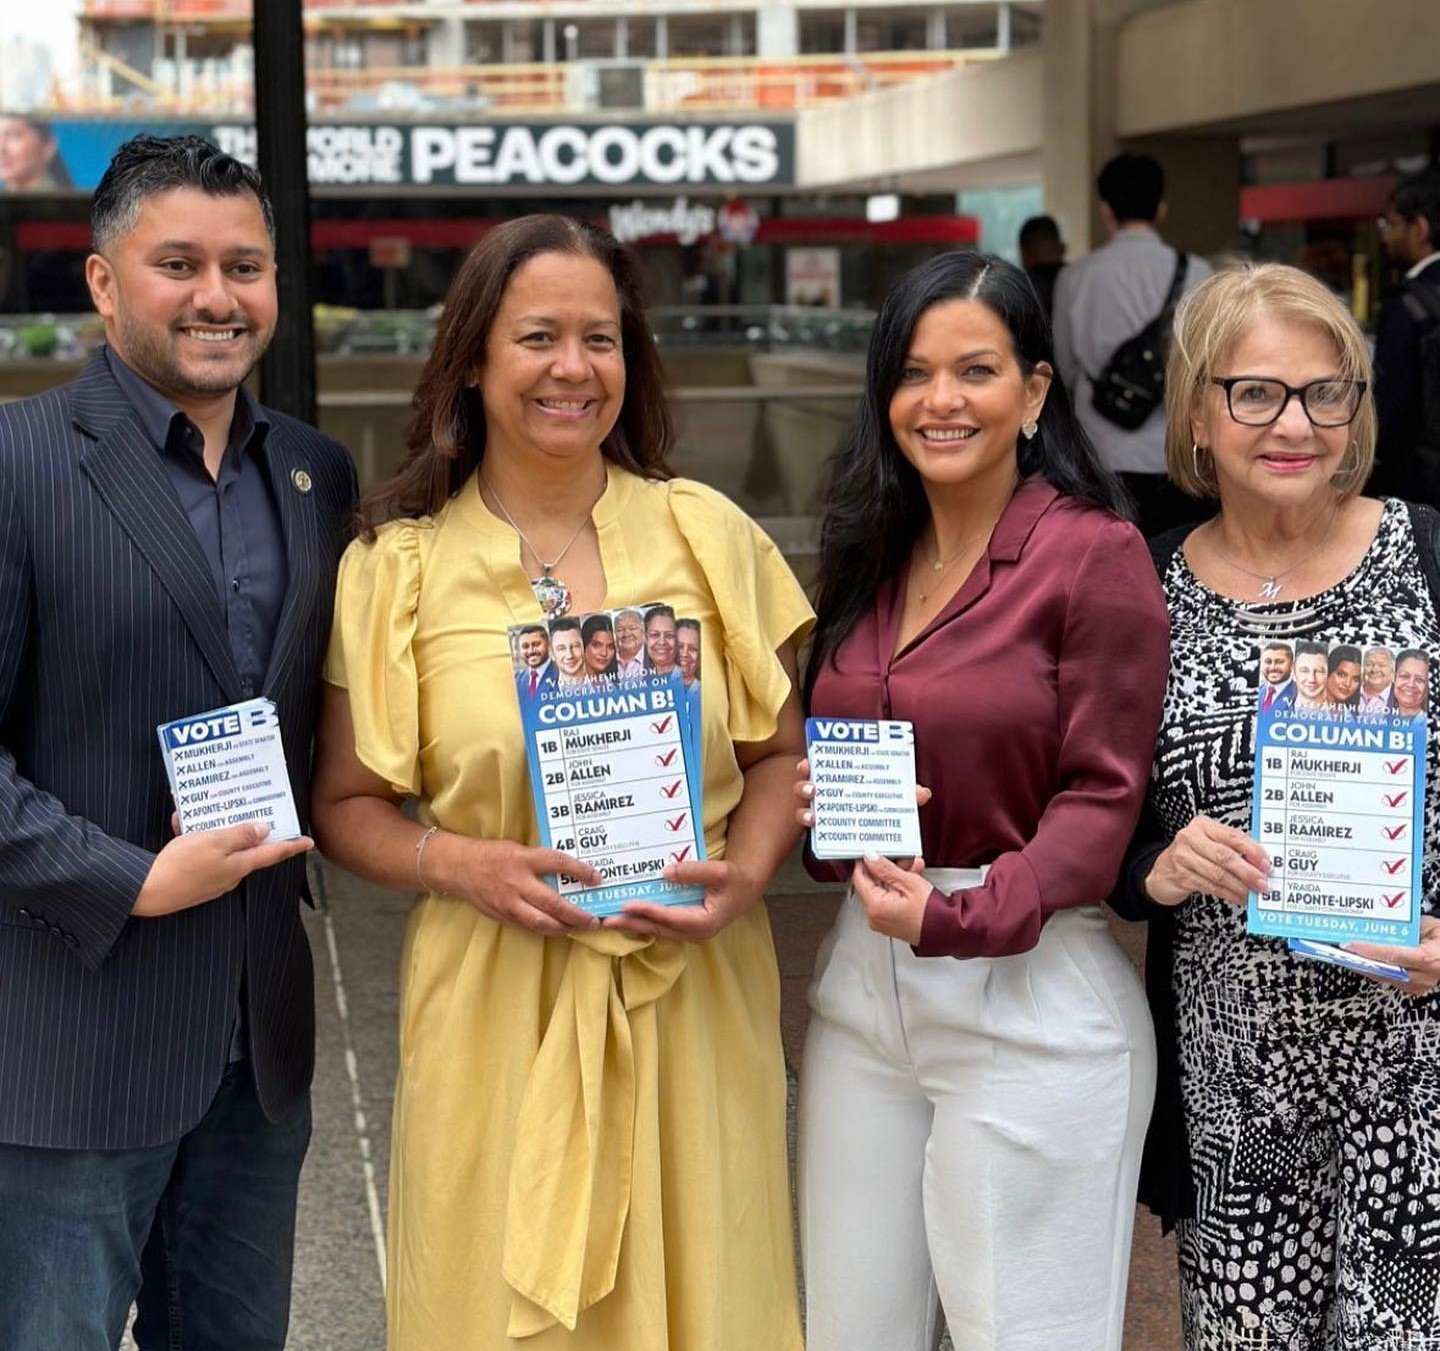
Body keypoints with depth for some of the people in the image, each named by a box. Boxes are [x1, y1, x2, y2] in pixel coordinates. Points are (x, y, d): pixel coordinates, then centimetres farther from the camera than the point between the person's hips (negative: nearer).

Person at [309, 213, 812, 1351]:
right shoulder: (399, 566, 0)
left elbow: (781, 753, 9)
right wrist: (461, 863, -14)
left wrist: (745, 873, -10)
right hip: (495, 1006, -1)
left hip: (692, 993, 1)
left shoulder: (706, 533, 2)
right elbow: (346, 806, 4)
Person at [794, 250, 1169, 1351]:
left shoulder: (1094, 552, -10)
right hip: (863, 982, 6)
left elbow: (1101, 798, -12)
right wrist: (814, 802, -3)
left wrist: (956, 917, -24)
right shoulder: (866, 553, 10)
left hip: (1030, 997, -6)